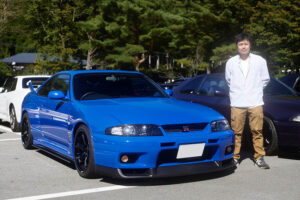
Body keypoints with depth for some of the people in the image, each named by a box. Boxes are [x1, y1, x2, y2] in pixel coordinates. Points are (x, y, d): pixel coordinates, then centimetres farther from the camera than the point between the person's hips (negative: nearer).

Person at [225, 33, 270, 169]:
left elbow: (265, 79, 13)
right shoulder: (231, 62, 4)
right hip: (237, 104, 0)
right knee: (236, 133, 3)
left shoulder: (260, 61, 2)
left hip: (255, 103, 0)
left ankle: (259, 157, 12)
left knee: (257, 132, 2)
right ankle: (235, 157, 13)